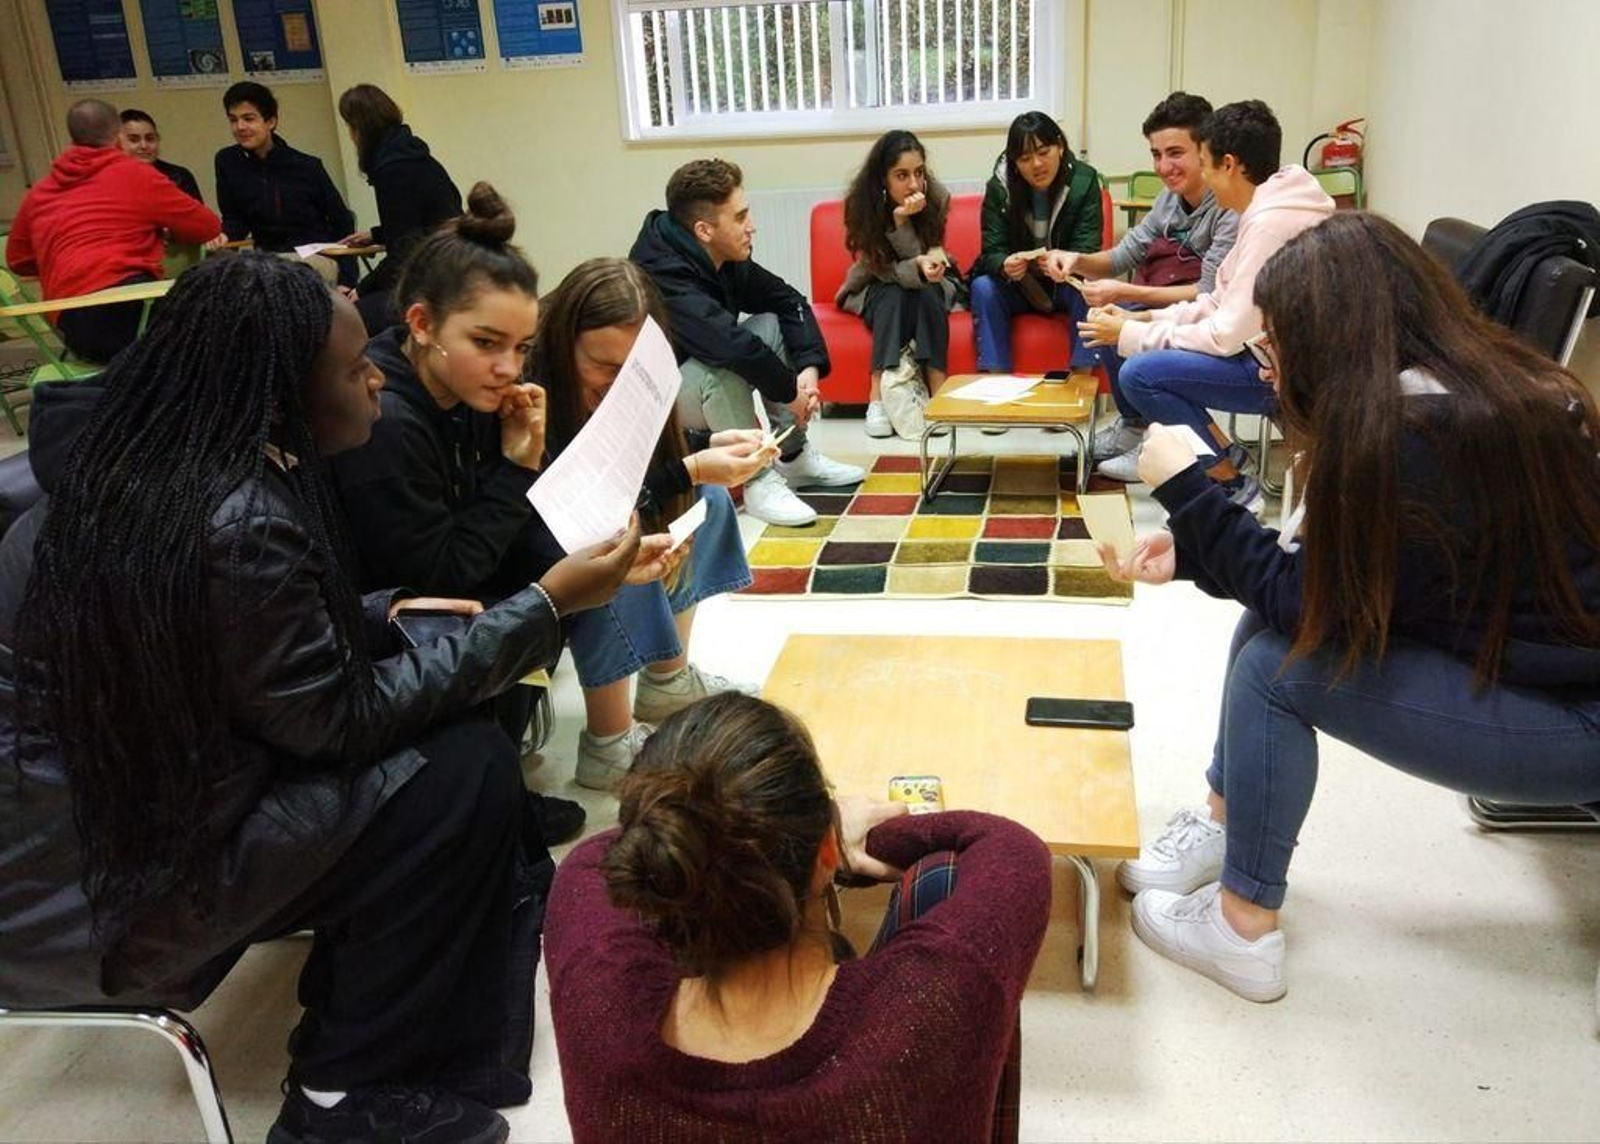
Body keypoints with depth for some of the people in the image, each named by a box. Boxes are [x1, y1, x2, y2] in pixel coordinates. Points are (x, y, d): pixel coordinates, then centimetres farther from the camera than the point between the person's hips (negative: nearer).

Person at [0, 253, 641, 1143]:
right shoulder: (234, 524, -28)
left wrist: (384, 615, 5)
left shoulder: (143, 459, -1)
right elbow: (346, 721, -18)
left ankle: (359, 993, 23)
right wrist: (548, 605, -15)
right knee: (466, 770, -13)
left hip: (110, 792, 9)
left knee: (438, 713, 8)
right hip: (98, 886, -9)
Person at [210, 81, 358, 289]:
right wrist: (225, 236, -16)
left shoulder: (307, 166, -6)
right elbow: (235, 219, 9)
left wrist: (347, 281, -9)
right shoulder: (227, 162, 2)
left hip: (318, 258, -3)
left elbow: (342, 221, -2)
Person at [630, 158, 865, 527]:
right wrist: (790, 390, -28)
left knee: (773, 324, -3)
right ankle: (757, 481, -20)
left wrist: (809, 366, -16)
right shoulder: (662, 275, -31)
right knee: (725, 365, -34)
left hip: (701, 378, 9)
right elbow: (730, 343, -40)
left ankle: (794, 456, 1)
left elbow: (788, 300, 0)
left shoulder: (725, 258, -6)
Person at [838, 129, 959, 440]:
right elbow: (883, 270, -21)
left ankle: (938, 391, -36)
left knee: (927, 292, -32)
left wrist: (902, 220, -36)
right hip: (875, 289, -1)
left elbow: (921, 258, -20)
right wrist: (919, 264, -41)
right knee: (895, 296, -33)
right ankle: (878, 396, -38)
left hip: (929, 287, 1)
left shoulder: (936, 196, -19)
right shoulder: (861, 204, -22)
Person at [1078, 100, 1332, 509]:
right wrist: (1144, 320, 0)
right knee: (1118, 324, 6)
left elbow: (1229, 335, -24)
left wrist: (1132, 334, -14)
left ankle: (1232, 483, -9)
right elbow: (1222, 303, 11)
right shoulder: (1264, 209, 8)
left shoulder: (1272, 223, -23)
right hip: (1269, 353, 10)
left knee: (1139, 373, -24)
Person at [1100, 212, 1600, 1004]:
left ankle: (1243, 932, 1)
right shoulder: (1467, 392, 2)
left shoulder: (1422, 434, -28)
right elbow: (1319, 572, 7)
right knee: (1275, 617, 3)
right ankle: (1223, 823, 19)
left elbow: (1322, 607, -19)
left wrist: (1183, 489, -14)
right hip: (1537, 662, 9)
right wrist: (1190, 554, 1)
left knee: (1277, 663, -14)